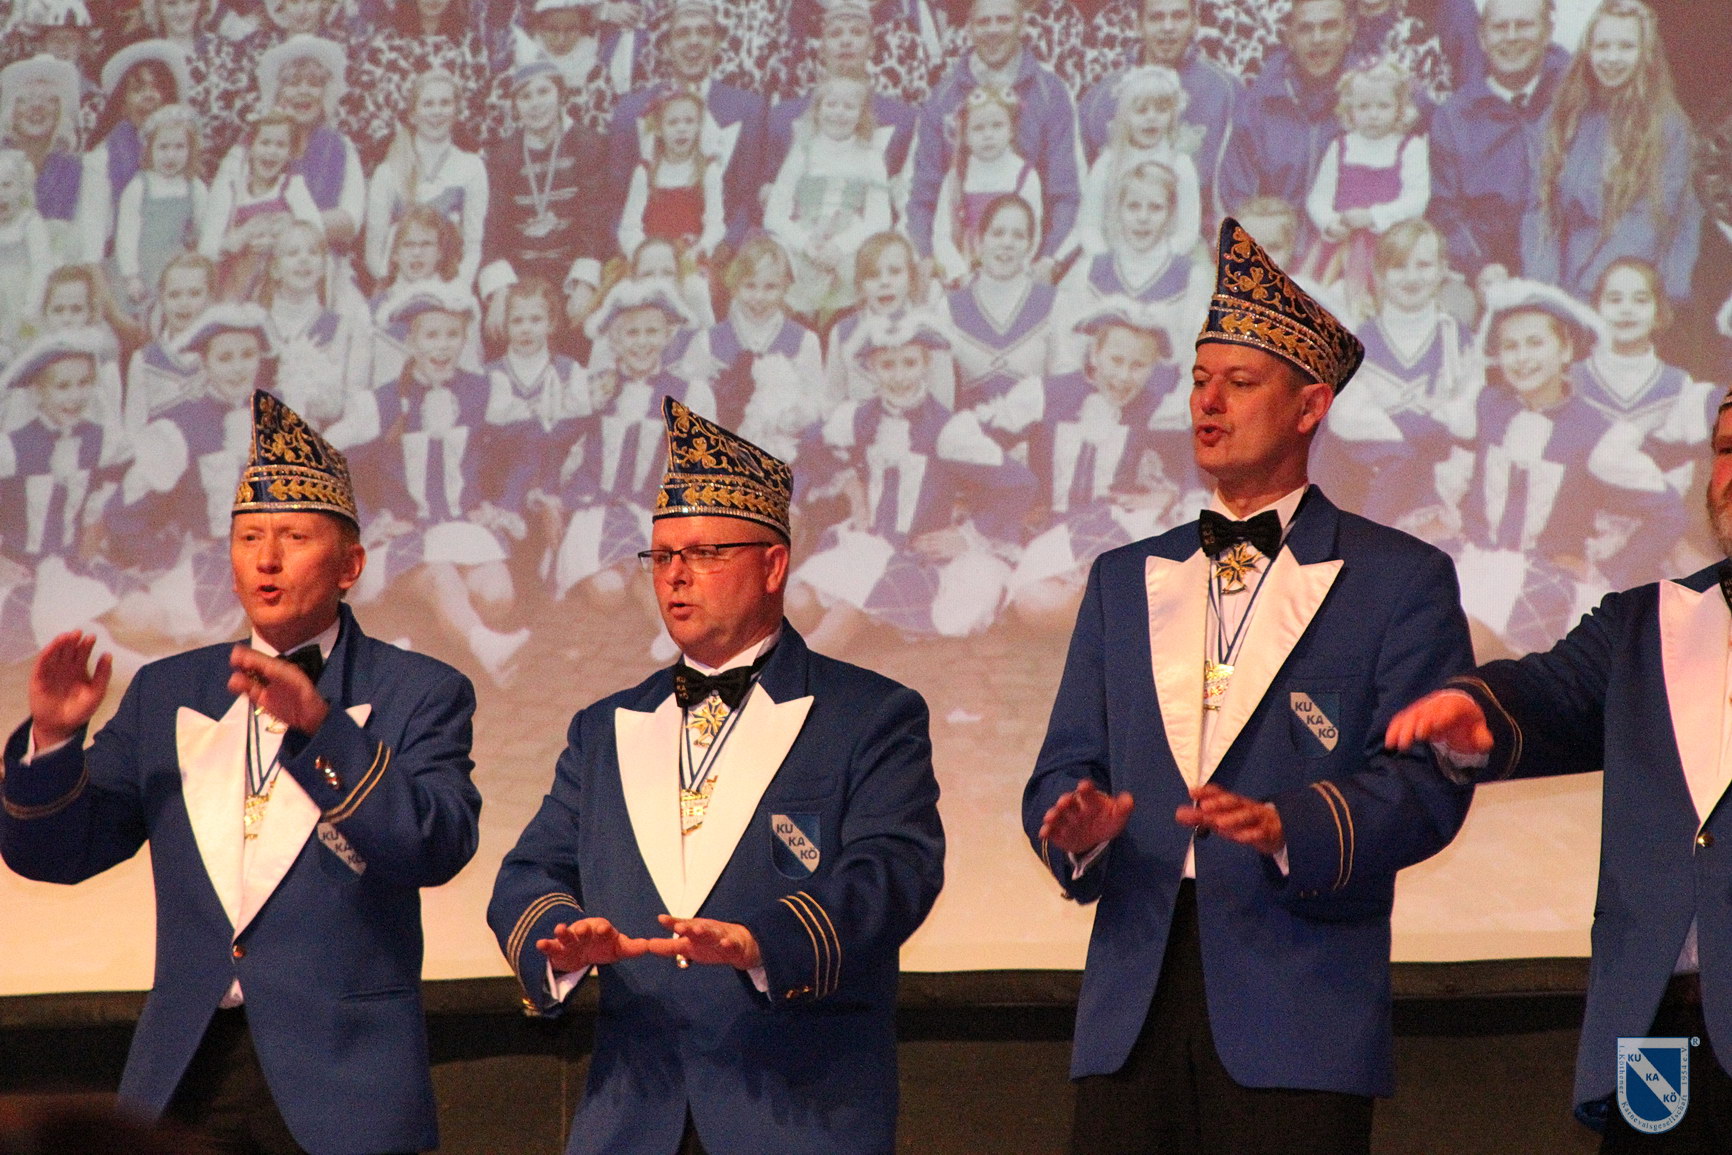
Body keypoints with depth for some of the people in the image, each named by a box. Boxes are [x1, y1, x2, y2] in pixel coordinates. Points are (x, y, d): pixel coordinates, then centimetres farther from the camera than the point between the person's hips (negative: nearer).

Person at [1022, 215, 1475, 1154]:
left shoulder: (1401, 581, 6)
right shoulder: (1124, 581, 21)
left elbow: (1427, 781, -5)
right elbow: (1065, 765, 15)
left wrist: (1287, 827, -23)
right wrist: (1076, 823, -9)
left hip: (1303, 1016, -4)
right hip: (1133, 1007, 4)